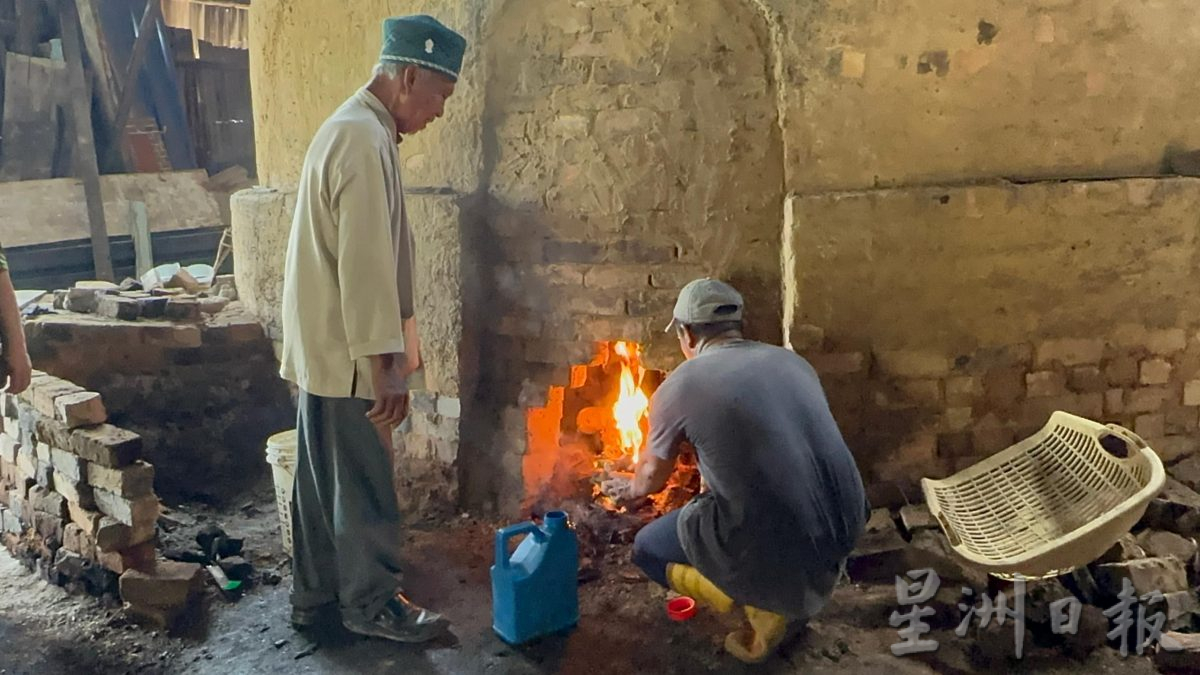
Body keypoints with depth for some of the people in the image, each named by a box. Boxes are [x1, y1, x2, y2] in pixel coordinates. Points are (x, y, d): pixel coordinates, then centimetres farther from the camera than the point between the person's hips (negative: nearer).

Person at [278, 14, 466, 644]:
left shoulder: (352, 128, 14)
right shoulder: (366, 141, -19)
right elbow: (365, 266, -24)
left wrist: (389, 352, 21)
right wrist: (386, 364, -21)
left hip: (323, 348, 10)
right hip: (346, 353, -10)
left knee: (323, 479, 16)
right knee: (364, 485, 4)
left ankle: (316, 595, 28)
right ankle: (371, 601, 19)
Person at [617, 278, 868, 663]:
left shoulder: (677, 388, -2)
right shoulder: (792, 361, 12)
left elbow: (653, 477, 15)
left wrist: (632, 492, 39)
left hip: (779, 545, -6)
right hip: (848, 526, 6)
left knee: (646, 548, 20)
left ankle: (770, 603, 6)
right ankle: (791, 593, 26)